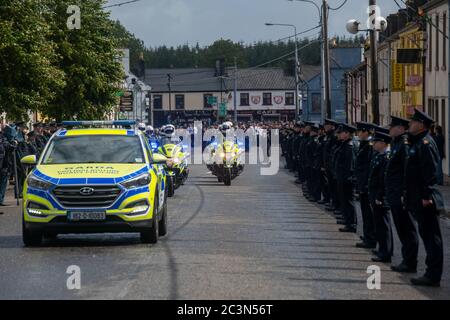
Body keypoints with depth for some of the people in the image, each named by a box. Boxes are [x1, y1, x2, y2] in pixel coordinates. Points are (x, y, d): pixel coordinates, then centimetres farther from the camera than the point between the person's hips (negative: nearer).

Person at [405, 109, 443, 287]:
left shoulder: (426, 143, -15)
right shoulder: (417, 142, 16)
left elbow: (431, 172, -21)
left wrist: (426, 196, -23)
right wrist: (408, 194, 21)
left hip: (425, 200, -10)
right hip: (418, 199, 10)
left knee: (431, 237, -6)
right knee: (427, 236, 13)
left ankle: (433, 276, -3)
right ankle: (432, 273, 19)